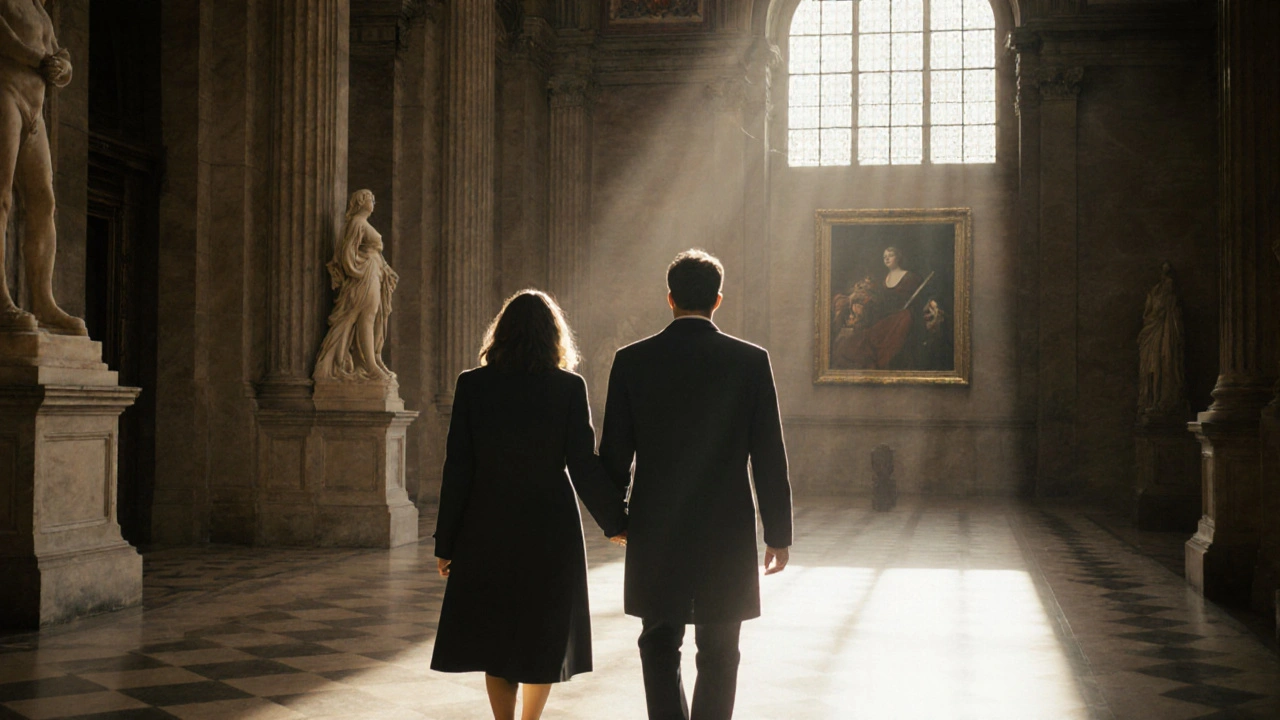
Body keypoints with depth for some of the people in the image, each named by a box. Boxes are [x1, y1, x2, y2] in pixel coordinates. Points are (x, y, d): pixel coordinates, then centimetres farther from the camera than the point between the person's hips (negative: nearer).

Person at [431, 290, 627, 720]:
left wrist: (446, 541, 1)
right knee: (543, 635, 14)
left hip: (489, 529, 1)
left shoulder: (472, 385, -5)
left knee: (496, 634, 11)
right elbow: (583, 466, -8)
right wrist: (615, 523, 4)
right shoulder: (569, 387, -7)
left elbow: (458, 469, -6)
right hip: (550, 529, 0)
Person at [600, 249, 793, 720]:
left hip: (655, 530, 0)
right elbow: (769, 456, -4)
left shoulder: (632, 360, -4)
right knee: (718, 654, 12)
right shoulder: (751, 361, -6)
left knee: (659, 646, 13)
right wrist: (779, 535, 4)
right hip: (728, 533, 0)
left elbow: (615, 453, 0)